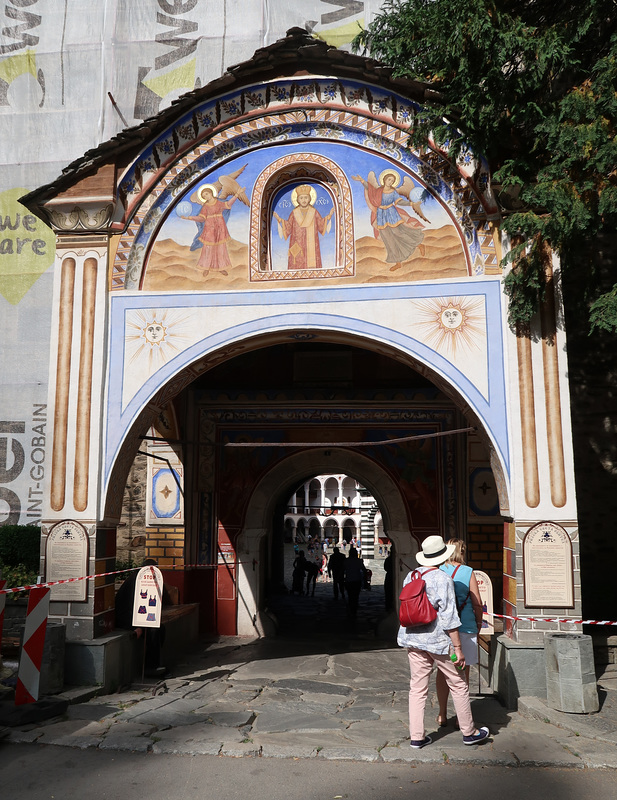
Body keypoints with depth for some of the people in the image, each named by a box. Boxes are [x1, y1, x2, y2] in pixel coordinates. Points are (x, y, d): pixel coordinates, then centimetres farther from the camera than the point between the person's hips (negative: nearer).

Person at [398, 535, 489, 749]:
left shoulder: (410, 576, 4)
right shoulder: (443, 579, -16)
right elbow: (448, 617, -17)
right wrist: (458, 648, -12)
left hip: (413, 638, 6)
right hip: (438, 640, -6)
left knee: (417, 687, 10)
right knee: (458, 685, 11)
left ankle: (416, 736, 13)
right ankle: (469, 732, 24)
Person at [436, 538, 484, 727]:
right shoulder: (468, 572, -8)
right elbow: (477, 603, -5)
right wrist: (479, 623, 10)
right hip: (465, 626, -2)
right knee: (462, 671, 9)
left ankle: (442, 715, 20)